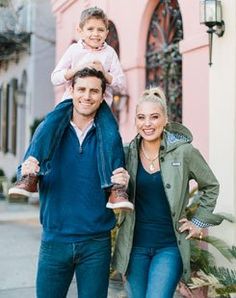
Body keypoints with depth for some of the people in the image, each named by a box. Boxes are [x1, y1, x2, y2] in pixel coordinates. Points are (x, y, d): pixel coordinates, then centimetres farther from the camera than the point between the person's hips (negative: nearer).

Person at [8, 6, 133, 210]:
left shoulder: (109, 53, 11)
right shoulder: (74, 50, 12)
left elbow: (122, 87, 8)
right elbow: (55, 78, 6)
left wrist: (105, 73, -10)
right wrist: (76, 70, -10)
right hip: (73, 98, 0)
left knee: (111, 135, -29)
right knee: (50, 123, -28)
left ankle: (116, 187, -27)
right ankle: (30, 176, -31)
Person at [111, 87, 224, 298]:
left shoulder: (184, 152, -8)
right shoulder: (127, 153, -1)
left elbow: (211, 186, 8)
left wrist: (199, 222, 7)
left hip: (169, 247, -3)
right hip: (135, 246, 3)